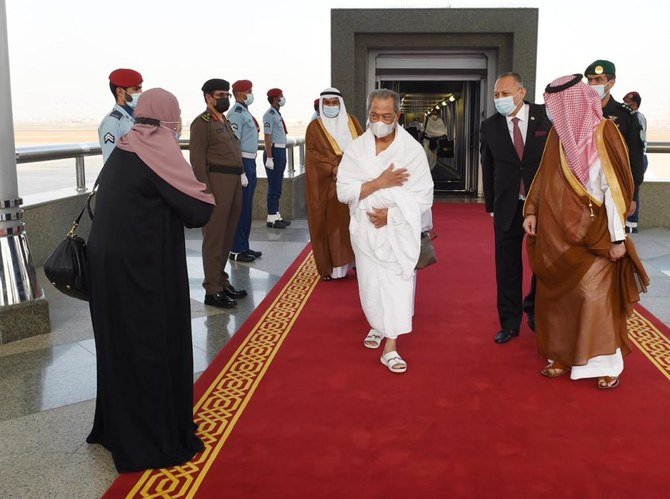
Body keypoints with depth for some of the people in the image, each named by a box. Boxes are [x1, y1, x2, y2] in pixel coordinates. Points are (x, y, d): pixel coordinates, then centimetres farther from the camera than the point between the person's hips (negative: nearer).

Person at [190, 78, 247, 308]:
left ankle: (222, 281, 25)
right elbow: (197, 160, -13)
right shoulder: (202, 123, -7)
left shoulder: (225, 122, 20)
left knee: (228, 235, 14)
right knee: (214, 237, -4)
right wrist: (206, 191, -19)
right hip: (216, 181, -9)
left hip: (234, 182, 9)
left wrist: (239, 181, 16)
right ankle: (212, 291, 1)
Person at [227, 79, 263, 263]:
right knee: (241, 208, -5)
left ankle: (244, 247, 23)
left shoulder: (245, 112, 16)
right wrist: (241, 173, -23)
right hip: (242, 162, -10)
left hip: (250, 162, 10)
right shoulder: (236, 113, -14)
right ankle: (236, 250, 2)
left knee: (247, 207, 14)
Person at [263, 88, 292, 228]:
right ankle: (272, 218, -1)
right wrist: (269, 158, -22)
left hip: (281, 151, 10)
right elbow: (267, 137, -18)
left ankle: (276, 215, 19)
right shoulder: (269, 115, -13)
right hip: (274, 152, -10)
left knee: (278, 186, 12)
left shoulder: (277, 114, 16)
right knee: (274, 185, -6)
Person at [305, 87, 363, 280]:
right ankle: (331, 266, 2)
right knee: (329, 223, -3)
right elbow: (312, 152, -5)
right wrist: (333, 168, -18)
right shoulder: (315, 127, 4)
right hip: (326, 183, -2)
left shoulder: (351, 122, 13)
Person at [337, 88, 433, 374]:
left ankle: (390, 347, 0)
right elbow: (343, 191, -8)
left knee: (397, 283, -6)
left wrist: (391, 213, -18)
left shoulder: (413, 150, -7)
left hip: (399, 229, -2)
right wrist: (379, 183, -19)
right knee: (371, 281, 10)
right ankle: (376, 325, 37)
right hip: (365, 229, 2)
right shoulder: (356, 149, -2)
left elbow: (423, 198, -8)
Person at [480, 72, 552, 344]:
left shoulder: (547, 116, -6)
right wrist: (491, 205, 8)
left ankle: (534, 310, 34)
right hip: (508, 207, 1)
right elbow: (488, 168, 7)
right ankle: (510, 323, 20)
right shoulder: (490, 126, 1)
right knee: (507, 266, 7)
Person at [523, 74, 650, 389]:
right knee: (556, 295, 9)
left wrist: (618, 237, -15)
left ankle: (607, 364, 12)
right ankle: (563, 357, 22)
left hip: (592, 233, -6)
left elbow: (614, 188, -13)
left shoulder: (603, 133, -12)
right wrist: (531, 211, 0)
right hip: (558, 234, 6)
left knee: (595, 296, -4)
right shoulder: (558, 135, 5)